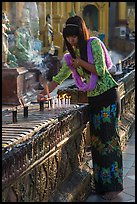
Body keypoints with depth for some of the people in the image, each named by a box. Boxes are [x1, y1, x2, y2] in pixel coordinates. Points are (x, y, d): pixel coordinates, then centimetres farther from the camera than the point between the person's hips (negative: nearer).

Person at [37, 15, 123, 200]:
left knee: (109, 137, -6)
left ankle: (114, 185, 1)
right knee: (96, 140, 7)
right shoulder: (71, 55, 9)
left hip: (108, 94, -7)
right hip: (93, 98, 7)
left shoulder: (94, 44, -10)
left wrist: (80, 62, -11)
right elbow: (60, 77, 13)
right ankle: (101, 184, 16)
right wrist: (46, 92, 0)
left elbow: (100, 70, -17)